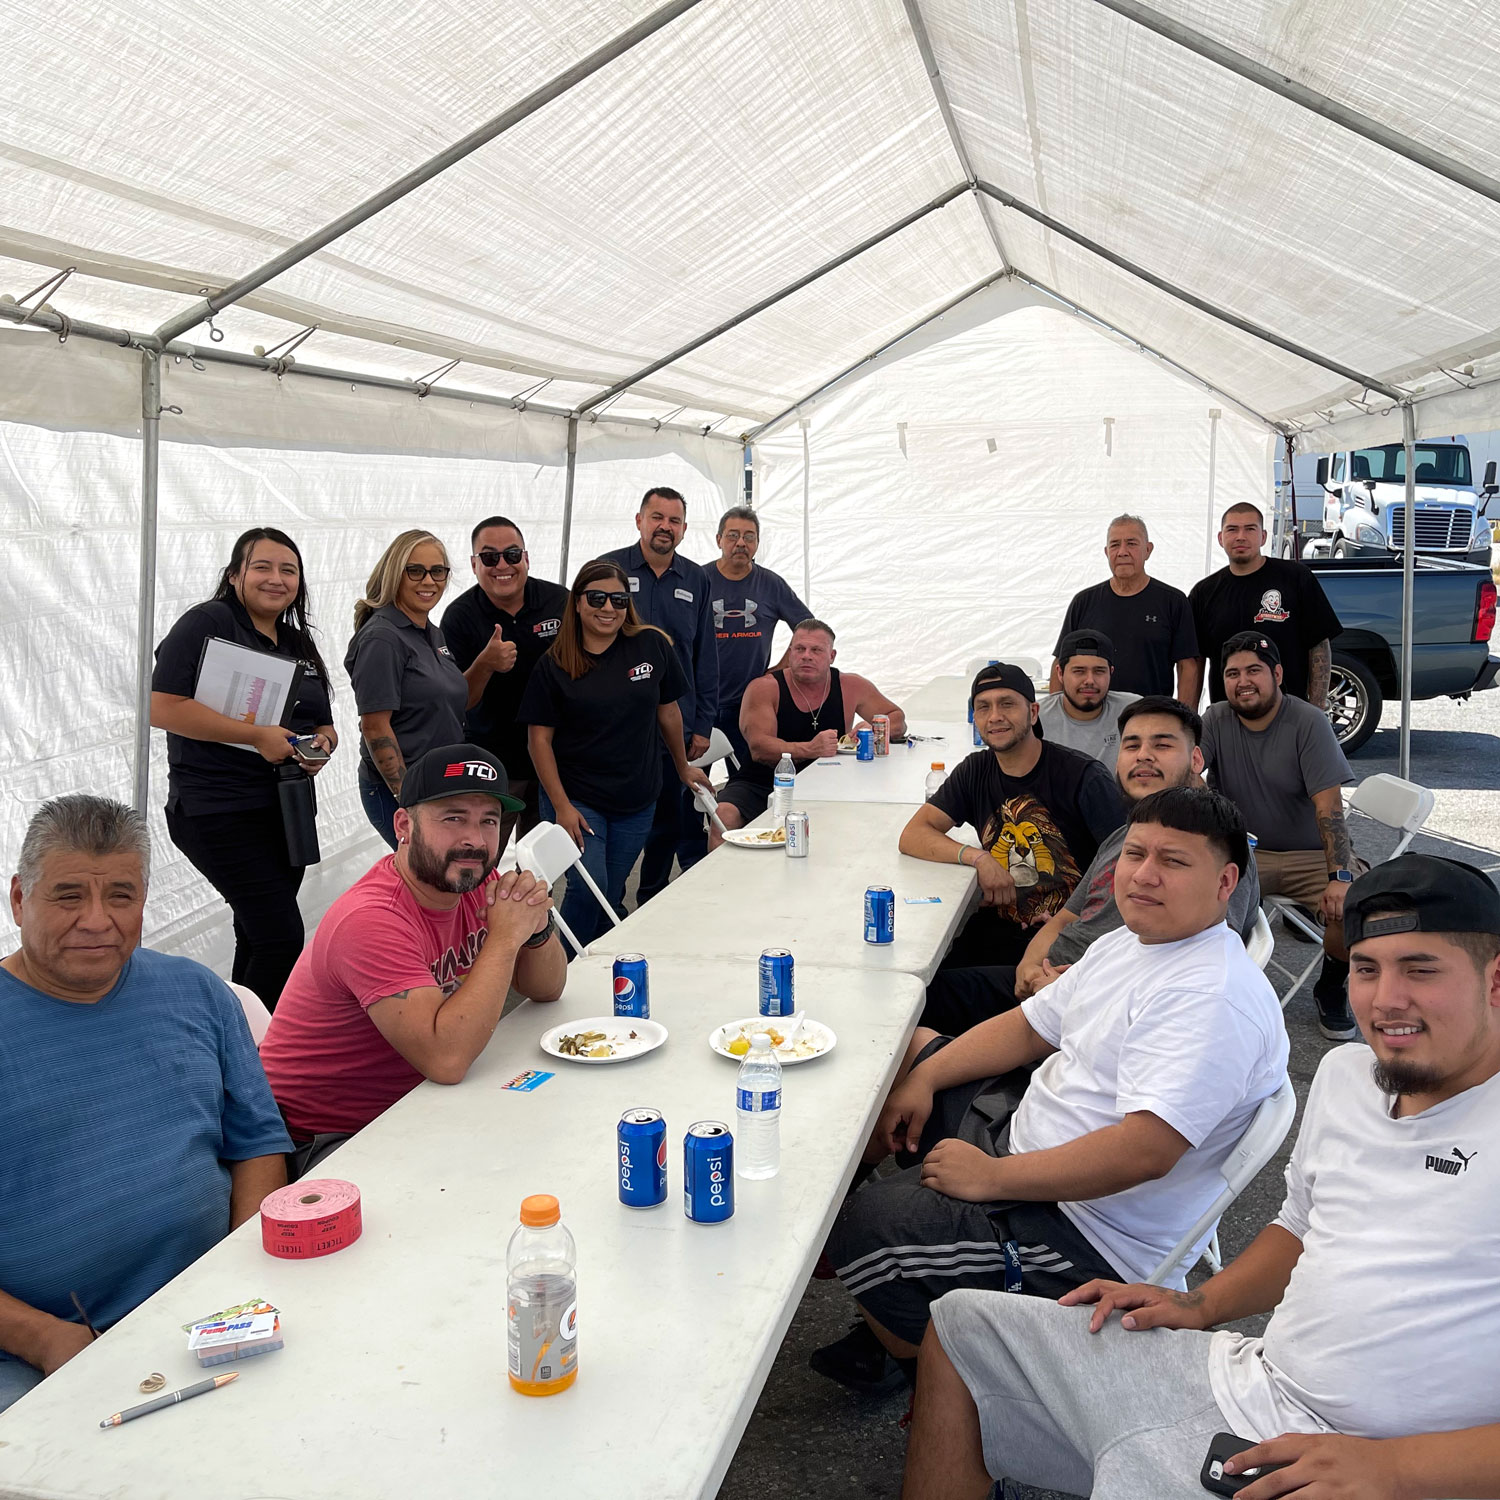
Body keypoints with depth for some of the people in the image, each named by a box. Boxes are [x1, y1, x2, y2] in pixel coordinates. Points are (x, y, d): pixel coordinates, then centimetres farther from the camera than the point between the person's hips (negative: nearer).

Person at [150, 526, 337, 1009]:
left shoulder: (300, 643, 16)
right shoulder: (207, 624, -8)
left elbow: (324, 724, 23)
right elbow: (162, 707, -19)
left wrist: (323, 743, -2)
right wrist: (256, 736, -21)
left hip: (287, 810, 8)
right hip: (219, 810, -8)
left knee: (258, 941, 16)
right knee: (283, 938, -13)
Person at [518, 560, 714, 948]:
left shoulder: (653, 646, -1)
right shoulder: (554, 665, -6)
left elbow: (668, 711, 11)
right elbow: (540, 739, -5)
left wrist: (683, 768, 21)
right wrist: (561, 806, -11)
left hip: (637, 801, 3)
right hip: (576, 798, -2)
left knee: (612, 897, 9)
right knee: (589, 889, -13)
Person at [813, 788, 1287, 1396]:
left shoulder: (1213, 999, -27)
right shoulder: (1127, 944, 5)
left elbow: (1144, 1152, -35)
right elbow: (1028, 1028, 14)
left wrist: (993, 1177, -28)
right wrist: (923, 1079, 2)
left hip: (1092, 1234, -10)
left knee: (865, 1228, -19)